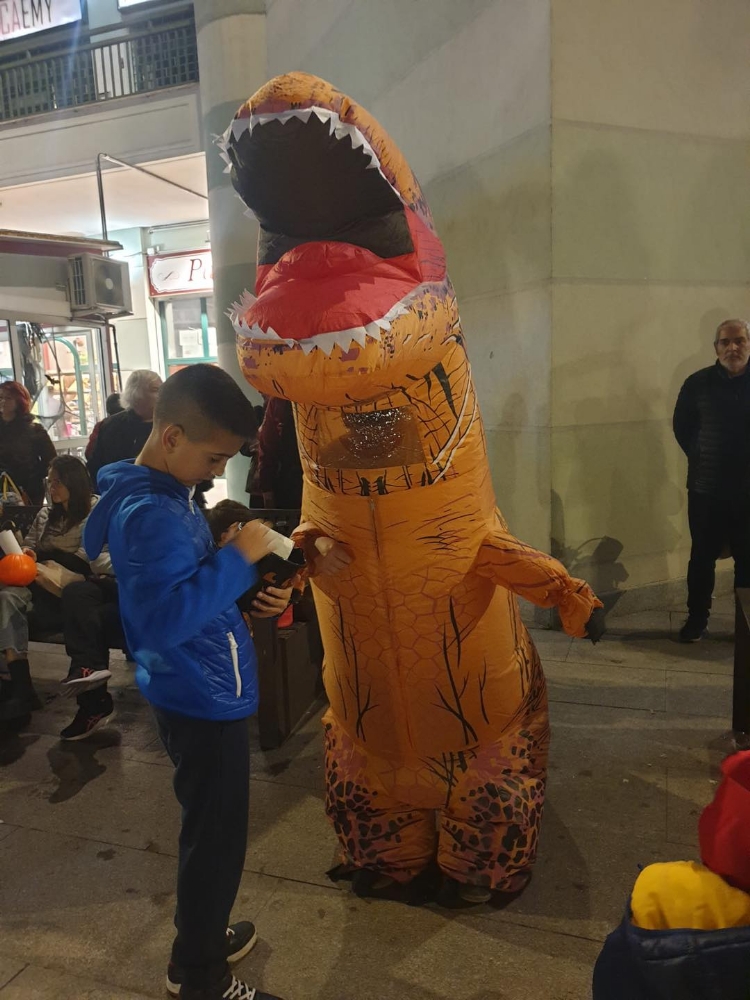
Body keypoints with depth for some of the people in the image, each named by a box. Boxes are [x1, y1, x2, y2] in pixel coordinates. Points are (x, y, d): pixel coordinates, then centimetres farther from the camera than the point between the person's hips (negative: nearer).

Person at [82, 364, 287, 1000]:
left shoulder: (167, 495, 6)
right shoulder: (151, 515, -25)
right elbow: (166, 617, -34)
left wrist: (234, 556, 1)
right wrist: (239, 559, -29)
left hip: (202, 692, 10)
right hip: (203, 699, -10)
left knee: (210, 831, 25)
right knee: (216, 838, 7)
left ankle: (202, 937, 45)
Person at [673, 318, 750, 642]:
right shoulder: (698, 383, -1)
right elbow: (682, 427, 10)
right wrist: (701, 459, 4)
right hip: (706, 490, 0)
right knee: (702, 557, 9)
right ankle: (696, 619, 22)